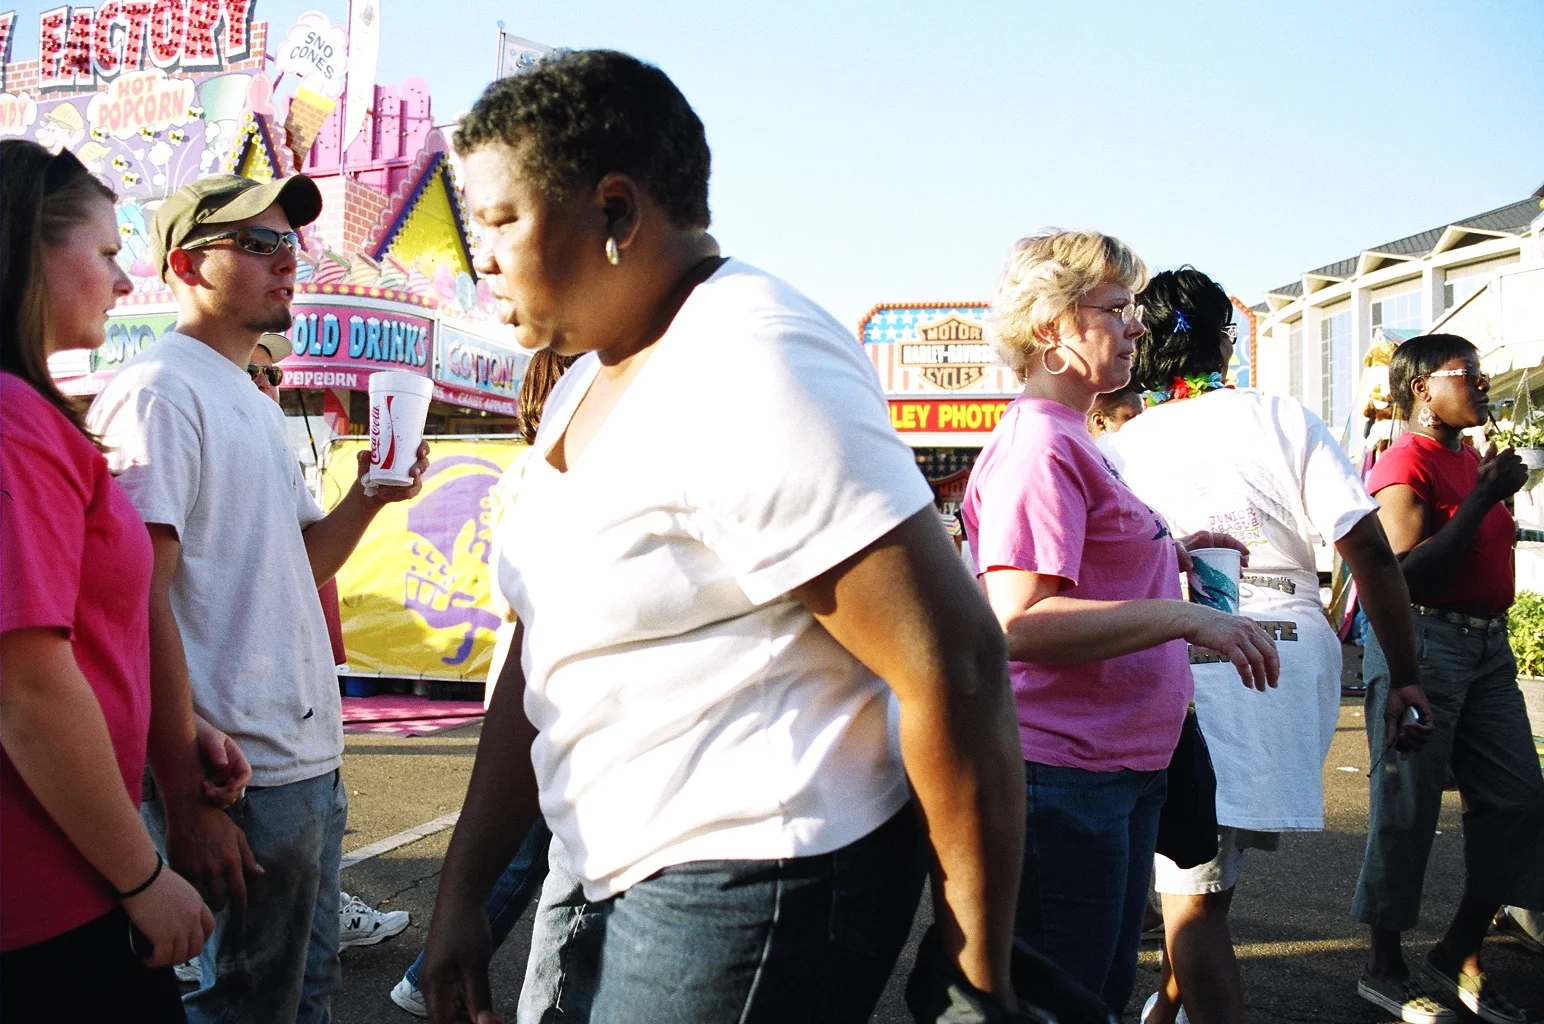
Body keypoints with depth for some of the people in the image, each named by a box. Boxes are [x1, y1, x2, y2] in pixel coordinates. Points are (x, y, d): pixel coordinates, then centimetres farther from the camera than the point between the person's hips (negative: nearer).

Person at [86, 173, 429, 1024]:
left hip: (309, 758, 9)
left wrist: (369, 497, 1)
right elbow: (139, 598, -19)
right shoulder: (158, 391, -12)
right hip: (238, 773, -9)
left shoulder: (254, 402, 17)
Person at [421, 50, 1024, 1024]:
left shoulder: (747, 375, -21)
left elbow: (954, 671, -24)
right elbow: (543, 657, 13)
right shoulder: (588, 389, 10)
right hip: (655, 887, 9)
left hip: (760, 898, -9)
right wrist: (463, 889, 13)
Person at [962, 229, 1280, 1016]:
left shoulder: (1070, 437, 15)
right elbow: (1021, 622, -28)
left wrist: (1169, 553, 13)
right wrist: (1184, 617, -25)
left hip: (1119, 768, 10)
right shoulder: (1037, 442, -18)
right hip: (1065, 774, -10)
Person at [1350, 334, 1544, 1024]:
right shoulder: (1405, 464, -11)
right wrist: (1482, 499, -21)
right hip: (1423, 645, -9)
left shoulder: (1473, 460, 16)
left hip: (1487, 645, 9)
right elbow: (1411, 574, -21)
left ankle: (1461, 953, 22)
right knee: (1407, 811, -1)